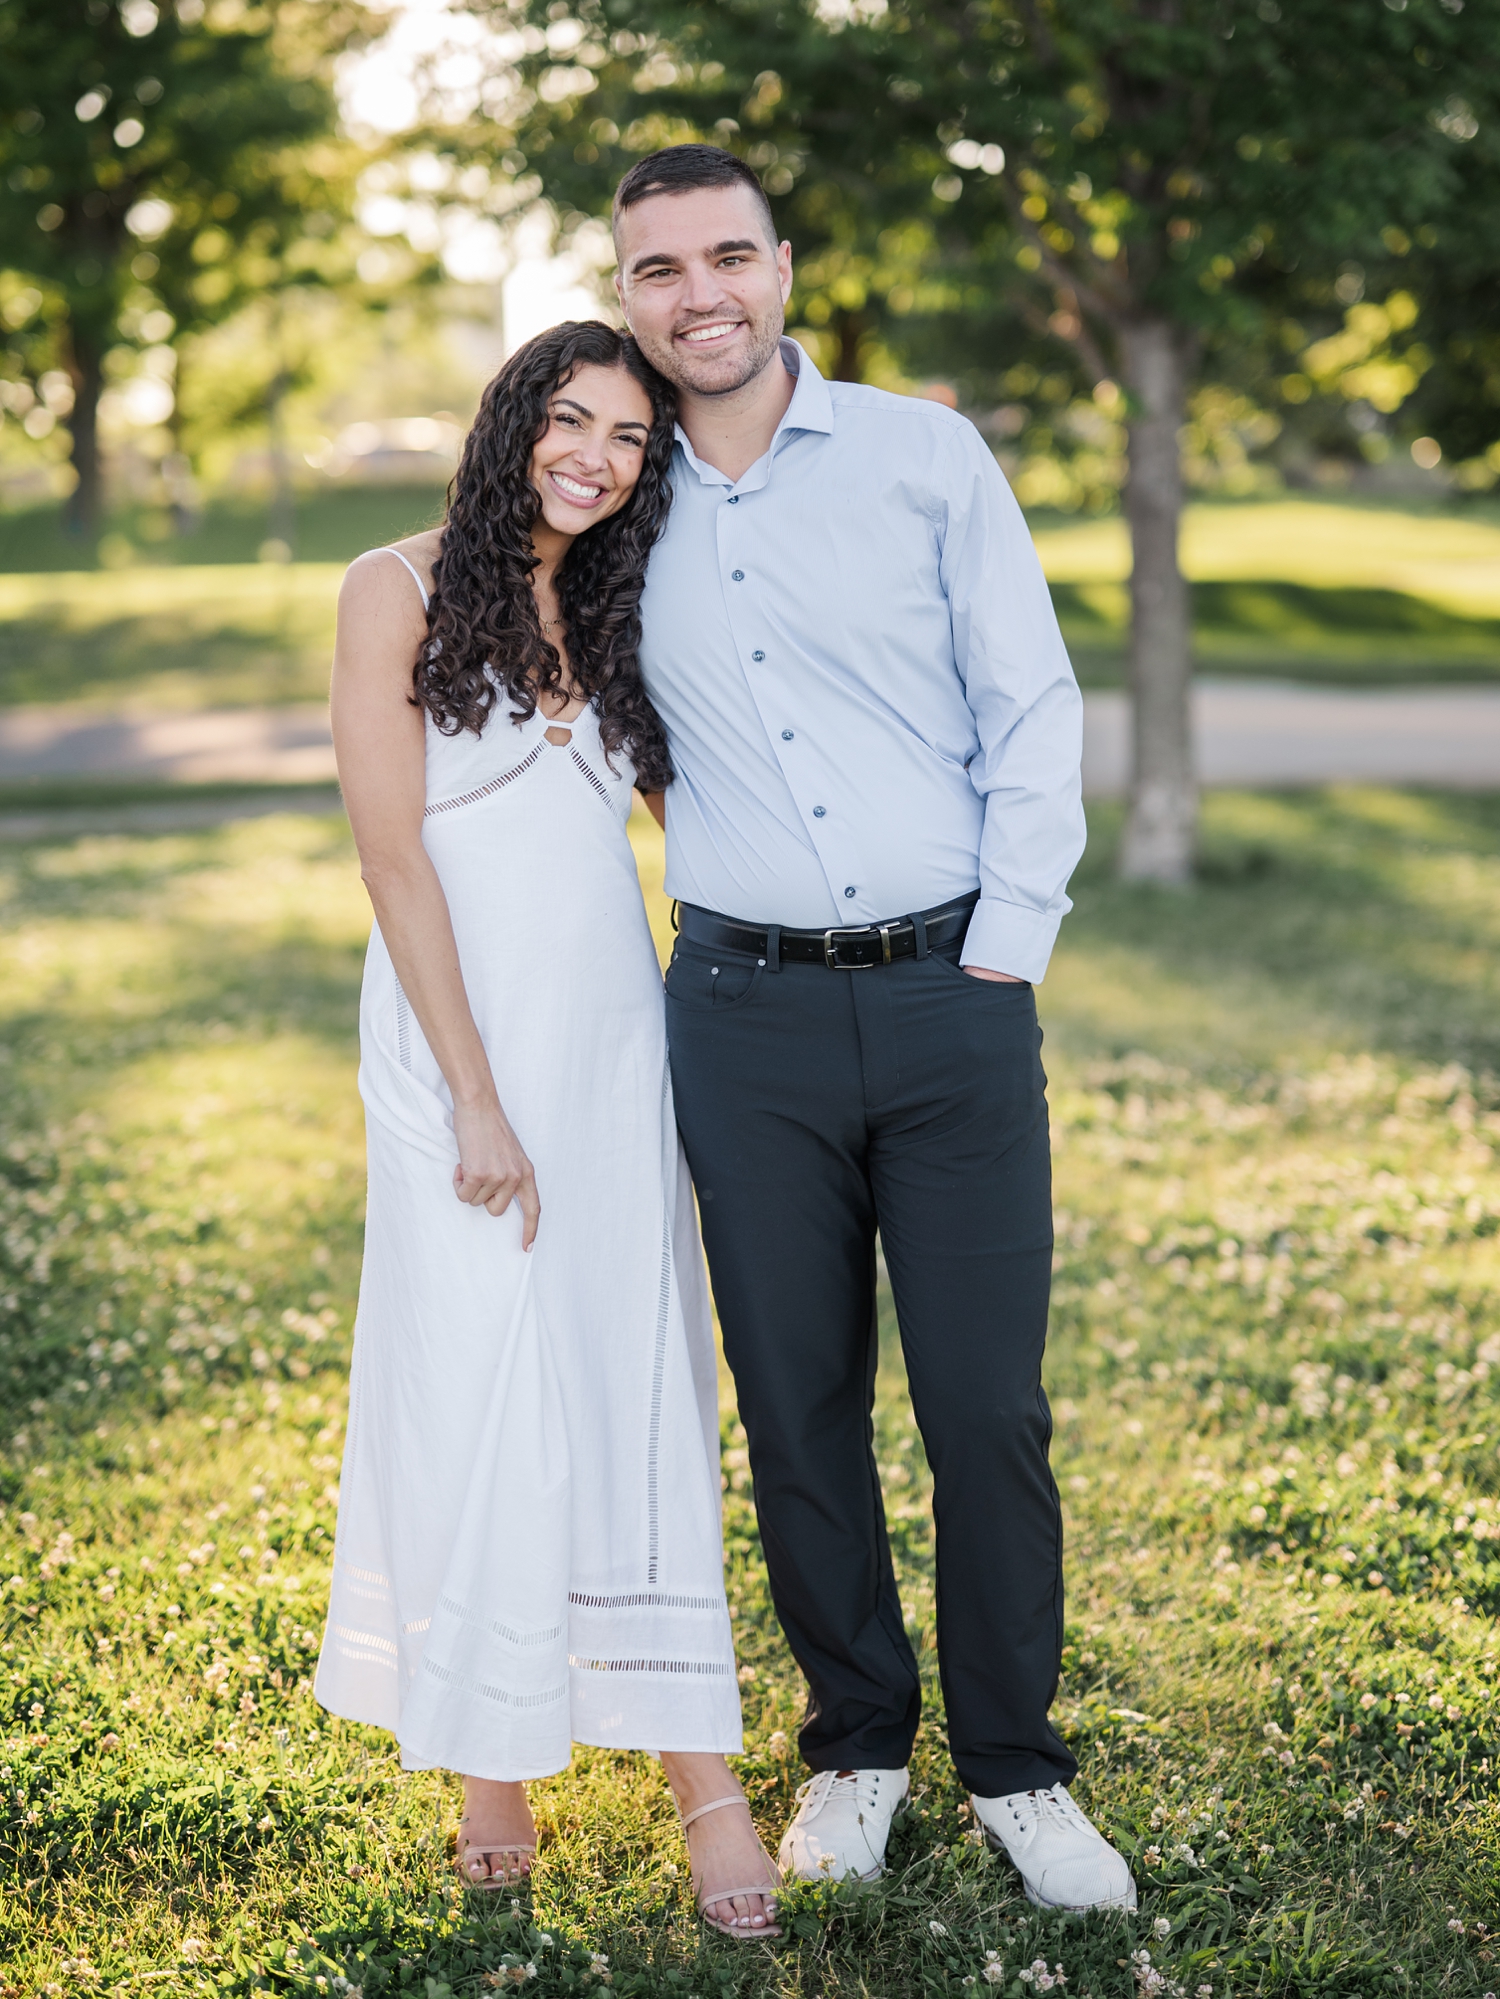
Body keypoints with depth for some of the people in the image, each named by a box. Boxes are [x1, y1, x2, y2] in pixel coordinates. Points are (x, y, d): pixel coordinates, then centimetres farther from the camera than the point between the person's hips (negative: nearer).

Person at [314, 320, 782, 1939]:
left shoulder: (612, 614, 14)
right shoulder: (402, 591, -3)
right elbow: (393, 855, -8)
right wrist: (476, 1097, -13)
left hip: (613, 1031, 5)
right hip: (461, 1031, -5)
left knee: (639, 1381, 3)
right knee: (480, 1386, -2)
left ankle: (696, 1767, 6)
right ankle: (491, 1761, 13)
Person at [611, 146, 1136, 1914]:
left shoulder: (923, 454, 2)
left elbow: (1034, 713, 1)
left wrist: (1003, 955, -4)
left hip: (951, 992, -1)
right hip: (746, 1016, 2)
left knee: (988, 1404, 0)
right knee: (796, 1404, 7)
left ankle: (1015, 1764, 17)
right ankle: (854, 1747, 25)